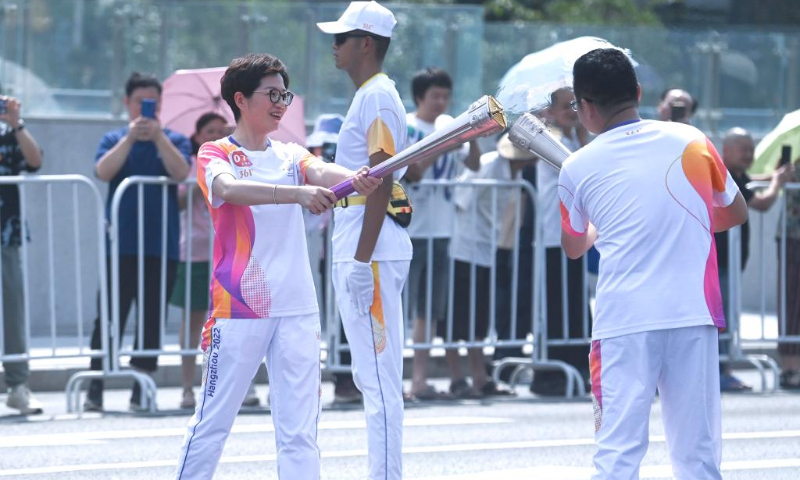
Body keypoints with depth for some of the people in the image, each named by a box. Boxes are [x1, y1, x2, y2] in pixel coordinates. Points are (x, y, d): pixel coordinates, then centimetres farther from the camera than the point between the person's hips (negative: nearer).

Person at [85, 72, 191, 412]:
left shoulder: (174, 141, 9)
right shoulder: (114, 140, 10)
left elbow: (180, 172, -10)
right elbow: (103, 172, -9)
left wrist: (158, 136, -17)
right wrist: (131, 137, -16)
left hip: (162, 246, 1)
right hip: (121, 244, -1)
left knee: (152, 320, 3)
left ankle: (141, 392, 9)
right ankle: (95, 391, -2)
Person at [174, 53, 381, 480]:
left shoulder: (291, 156, 13)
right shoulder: (216, 154, 0)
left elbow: (322, 172, -8)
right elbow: (230, 188, -22)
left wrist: (355, 179, -33)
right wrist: (298, 193, -38)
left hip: (297, 308, 4)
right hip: (238, 308, -4)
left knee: (299, 430, 1)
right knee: (212, 420, 1)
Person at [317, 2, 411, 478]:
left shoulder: (377, 97, -12)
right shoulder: (368, 96, 19)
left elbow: (382, 181, -19)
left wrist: (362, 260, -22)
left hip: (371, 254, -11)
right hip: (357, 254, 11)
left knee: (380, 377, -10)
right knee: (372, 376, 13)